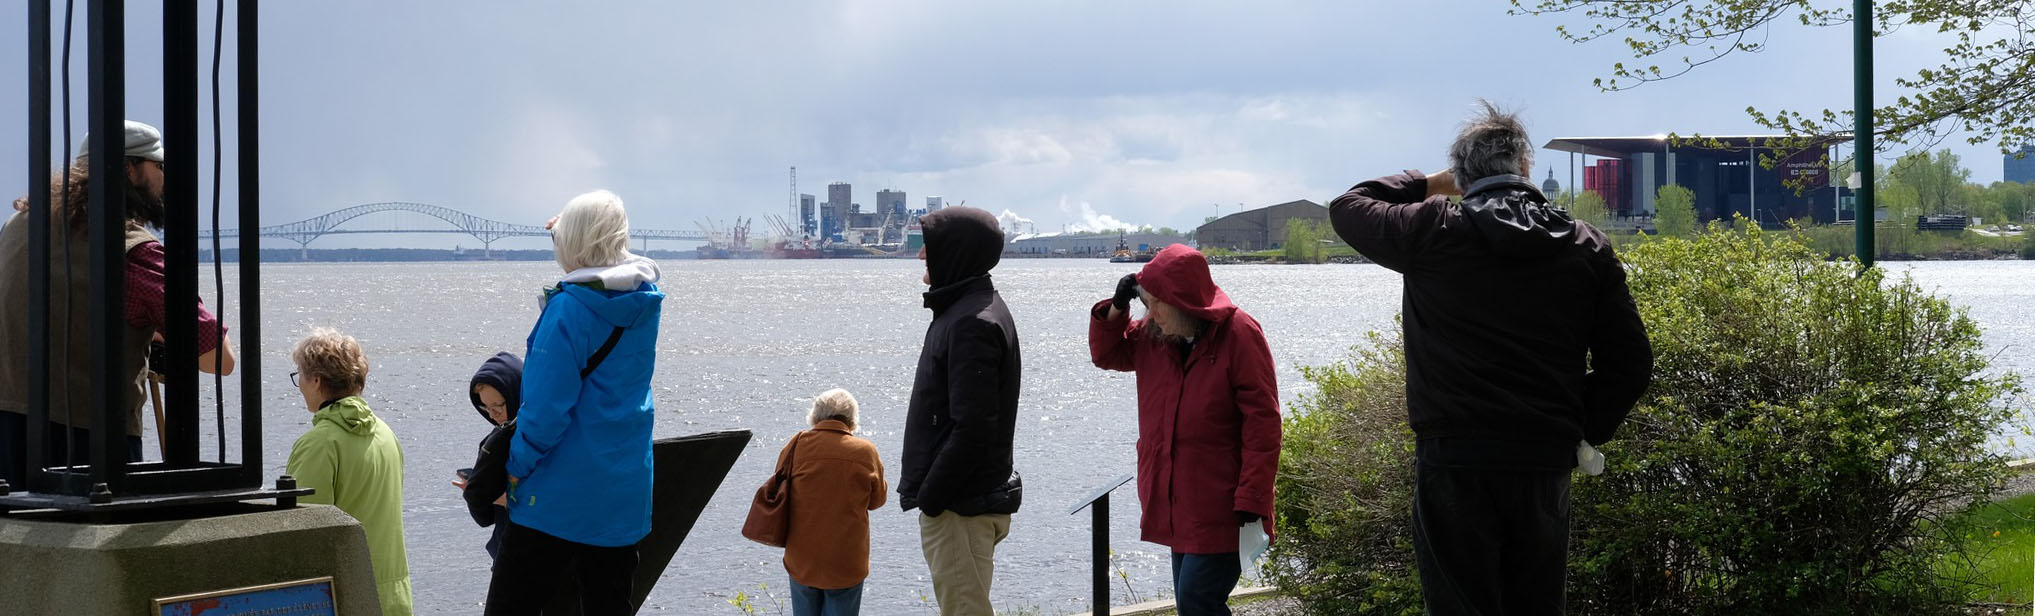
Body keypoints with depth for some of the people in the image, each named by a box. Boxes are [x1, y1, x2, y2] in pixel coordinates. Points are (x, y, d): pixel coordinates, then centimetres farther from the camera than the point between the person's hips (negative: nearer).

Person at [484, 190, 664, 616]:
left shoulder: (569, 307, -17)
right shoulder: (643, 300, 4)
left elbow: (547, 404, -20)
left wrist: (519, 465, -6)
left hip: (563, 492, -7)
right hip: (625, 493, 7)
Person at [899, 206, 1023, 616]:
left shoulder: (971, 323, -20)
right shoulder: (962, 309, 14)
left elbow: (973, 429, -25)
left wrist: (928, 497, -18)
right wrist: (924, 489, 17)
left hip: (961, 506, -11)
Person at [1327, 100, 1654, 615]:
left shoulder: (1433, 232, -3)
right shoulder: (1588, 248, 6)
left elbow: (1347, 208, 15)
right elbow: (1630, 361, 6)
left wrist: (1428, 185, 22)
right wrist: (1584, 431, 15)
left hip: (1453, 462, -3)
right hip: (1546, 465, 3)